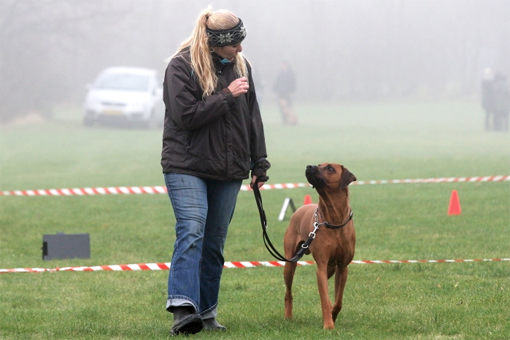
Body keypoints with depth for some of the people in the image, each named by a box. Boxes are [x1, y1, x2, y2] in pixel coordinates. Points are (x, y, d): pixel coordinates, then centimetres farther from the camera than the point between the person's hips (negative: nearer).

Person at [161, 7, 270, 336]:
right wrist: (227, 96, -17)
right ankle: (183, 306, -28)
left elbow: (252, 116, 16)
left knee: (215, 242, 7)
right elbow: (185, 116, -17)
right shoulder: (182, 66, -9)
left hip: (229, 172, 6)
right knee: (191, 231, -20)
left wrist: (259, 164, 15)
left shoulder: (240, 64, 9)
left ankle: (207, 312, 12)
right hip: (187, 167, -5)